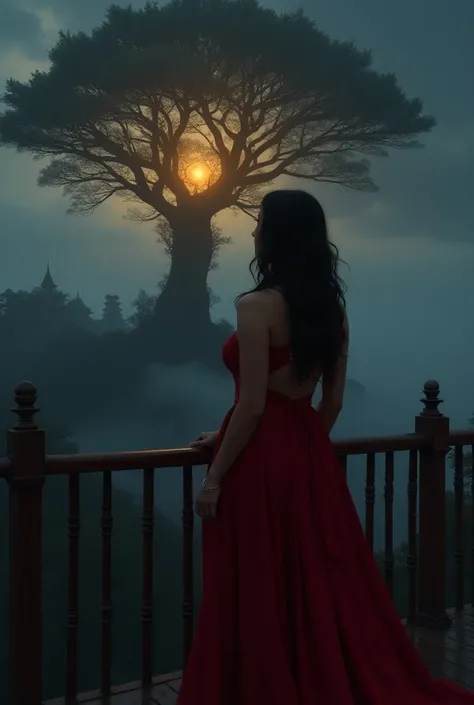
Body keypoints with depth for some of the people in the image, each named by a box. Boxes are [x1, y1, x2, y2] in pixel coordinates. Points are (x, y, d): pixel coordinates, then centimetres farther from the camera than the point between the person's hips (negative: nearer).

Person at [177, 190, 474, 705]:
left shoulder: (257, 306, -15)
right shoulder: (332, 306, 7)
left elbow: (252, 406, -18)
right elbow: (333, 400, 11)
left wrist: (214, 476, -11)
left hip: (260, 457, -8)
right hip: (310, 455, 8)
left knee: (258, 595, 4)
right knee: (325, 585, 17)